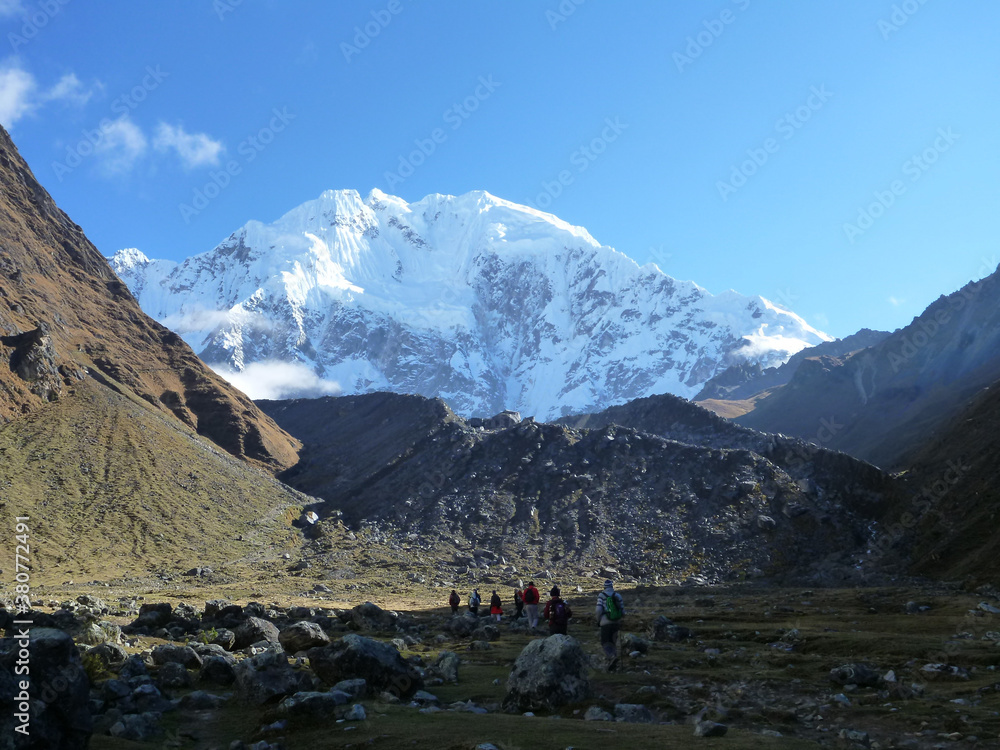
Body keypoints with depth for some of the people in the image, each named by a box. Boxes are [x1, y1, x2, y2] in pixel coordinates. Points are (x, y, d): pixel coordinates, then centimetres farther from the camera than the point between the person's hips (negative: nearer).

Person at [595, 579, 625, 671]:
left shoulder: (601, 595, -5)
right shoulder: (617, 595, 4)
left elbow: (599, 610, -12)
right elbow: (623, 611, 4)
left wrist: (598, 621, 3)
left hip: (606, 623, -4)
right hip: (616, 622, 4)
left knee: (605, 642, 0)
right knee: (613, 642, 15)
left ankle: (612, 657, -25)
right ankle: (613, 663, 15)